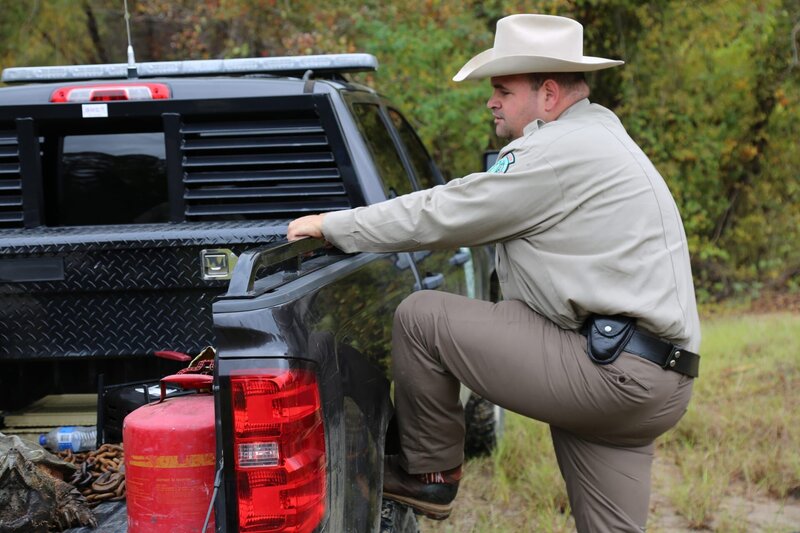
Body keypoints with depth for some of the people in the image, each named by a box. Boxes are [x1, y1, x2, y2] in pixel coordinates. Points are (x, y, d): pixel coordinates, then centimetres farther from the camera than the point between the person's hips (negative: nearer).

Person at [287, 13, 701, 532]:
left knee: (421, 317, -5)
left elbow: (442, 214, -9)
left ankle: (429, 474, 10)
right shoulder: (594, 134, 21)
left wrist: (332, 224, 1)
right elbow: (467, 211, 26)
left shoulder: (561, 150, -12)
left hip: (613, 371, -10)